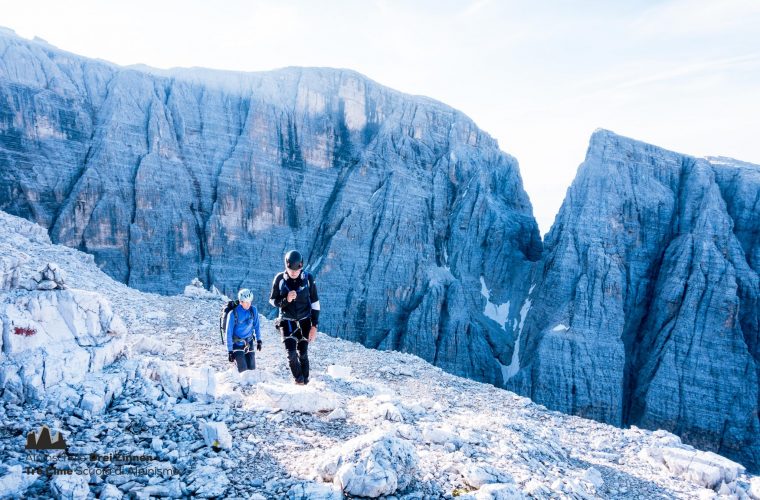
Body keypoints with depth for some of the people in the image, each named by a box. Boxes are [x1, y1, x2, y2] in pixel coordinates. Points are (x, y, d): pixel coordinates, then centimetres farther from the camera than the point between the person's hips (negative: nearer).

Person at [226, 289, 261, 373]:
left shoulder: (253, 310, -7)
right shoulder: (233, 313, -19)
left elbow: (256, 325, 9)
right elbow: (229, 333, -13)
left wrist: (259, 340, 9)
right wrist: (230, 351, -13)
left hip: (249, 343, 4)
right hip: (237, 344, -4)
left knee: (252, 368, 3)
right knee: (243, 370, -12)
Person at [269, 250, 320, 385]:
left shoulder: (308, 278, -10)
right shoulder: (280, 279, -10)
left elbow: (315, 303, -3)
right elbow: (272, 300, 0)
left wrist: (314, 326, -5)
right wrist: (286, 300, -22)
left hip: (304, 321, 0)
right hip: (287, 321, 0)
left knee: (303, 353, 4)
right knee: (291, 353, -11)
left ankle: (305, 380, 23)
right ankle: (298, 378, 11)